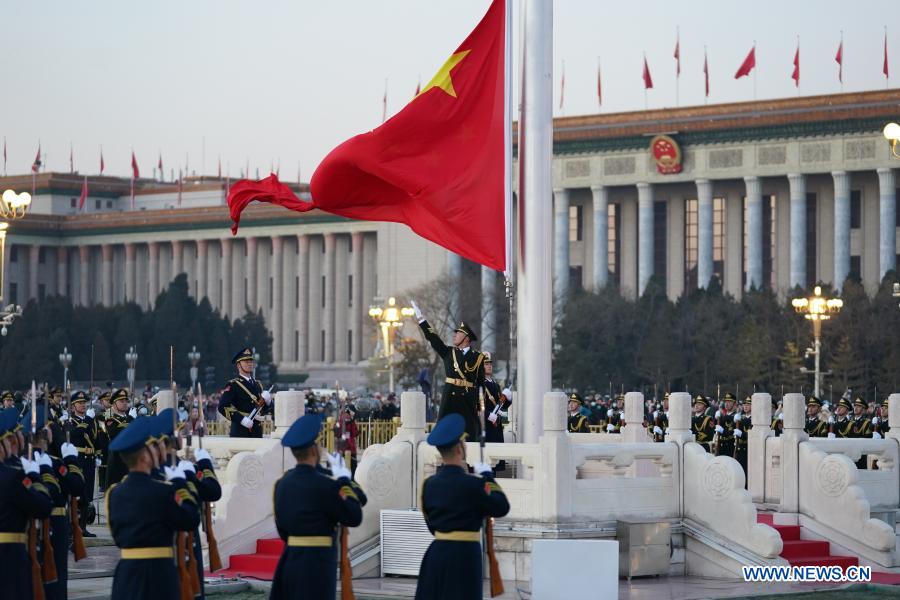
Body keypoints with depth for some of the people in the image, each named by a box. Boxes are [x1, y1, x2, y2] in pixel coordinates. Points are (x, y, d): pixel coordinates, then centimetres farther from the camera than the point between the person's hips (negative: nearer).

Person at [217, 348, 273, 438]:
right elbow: (223, 407, -15)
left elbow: (263, 410, 22)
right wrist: (242, 419, -21)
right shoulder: (233, 385, -4)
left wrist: (267, 401, -1)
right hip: (240, 431, -7)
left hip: (257, 430, 7)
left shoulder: (257, 385, 18)